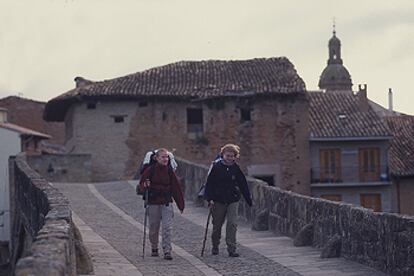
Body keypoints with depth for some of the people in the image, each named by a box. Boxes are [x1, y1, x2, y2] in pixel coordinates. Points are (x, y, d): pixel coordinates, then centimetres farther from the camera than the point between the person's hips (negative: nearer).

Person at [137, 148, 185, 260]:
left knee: (167, 228, -9)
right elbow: (141, 187, -2)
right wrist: (144, 186, -27)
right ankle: (154, 249, 30)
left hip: (167, 203, 1)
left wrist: (181, 205, 4)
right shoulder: (150, 170, -4)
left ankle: (167, 251, -8)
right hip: (153, 203, -1)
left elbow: (176, 188, 5)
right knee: (153, 229, 9)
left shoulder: (170, 171, 2)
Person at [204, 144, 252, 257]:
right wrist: (210, 198, -10)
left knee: (232, 224, -9)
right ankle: (215, 247, 28)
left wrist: (249, 200, 8)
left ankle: (231, 249, -7)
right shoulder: (216, 167, -3)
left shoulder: (236, 168, 2)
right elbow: (209, 183, -2)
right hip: (218, 200, 0)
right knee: (217, 225, 10)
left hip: (233, 200, 0)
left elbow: (243, 185, 8)